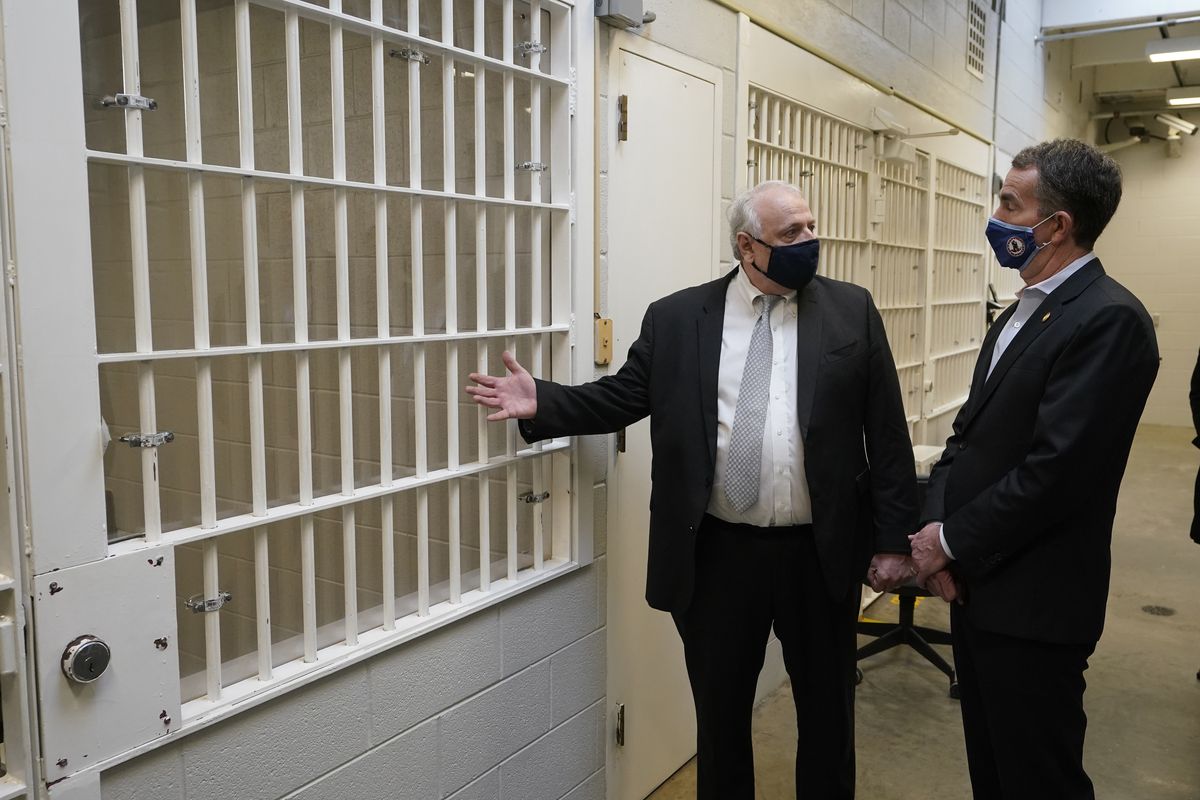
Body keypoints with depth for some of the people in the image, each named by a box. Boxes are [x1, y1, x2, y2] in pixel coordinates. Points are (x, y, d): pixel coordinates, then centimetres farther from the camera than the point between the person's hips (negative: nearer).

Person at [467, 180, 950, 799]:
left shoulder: (851, 311, 1)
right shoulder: (676, 318, 1)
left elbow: (887, 433, 1)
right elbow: (621, 396, 5)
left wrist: (893, 538, -1)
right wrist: (543, 403, -9)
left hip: (822, 555, 1)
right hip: (715, 556, 0)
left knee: (827, 713, 17)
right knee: (719, 714, 15)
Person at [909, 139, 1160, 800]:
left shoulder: (1108, 319, -18)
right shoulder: (1023, 311, 12)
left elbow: (1057, 469, -24)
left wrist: (953, 541, -14)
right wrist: (933, 528, -4)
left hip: (1032, 602, -8)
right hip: (978, 583, 9)